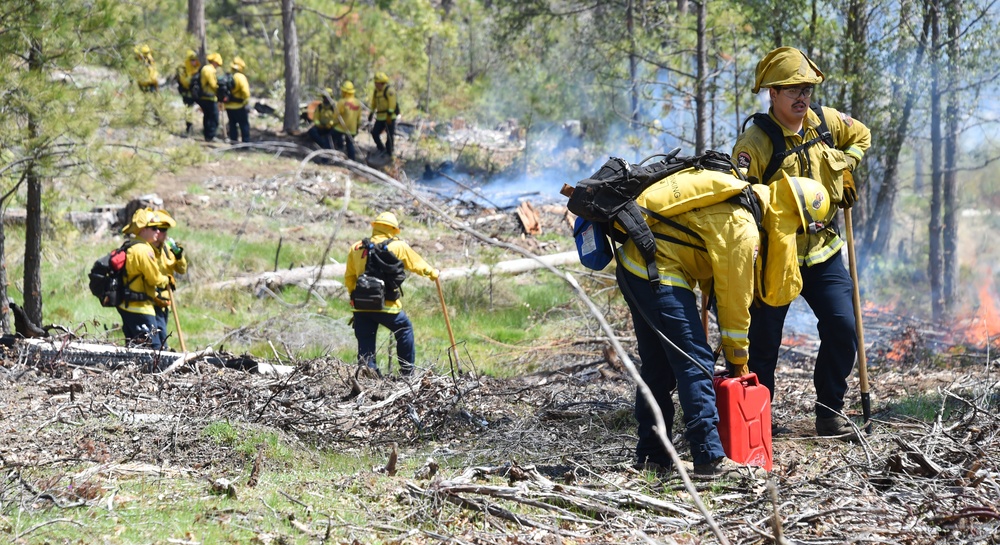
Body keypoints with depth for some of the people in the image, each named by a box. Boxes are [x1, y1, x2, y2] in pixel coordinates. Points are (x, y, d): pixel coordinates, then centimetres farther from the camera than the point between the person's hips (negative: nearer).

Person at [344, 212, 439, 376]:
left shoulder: (356, 248, 11)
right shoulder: (398, 247, 1)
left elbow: (349, 277, 16)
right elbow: (418, 264, 14)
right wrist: (432, 273, 33)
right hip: (386, 306, -3)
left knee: (365, 342, 8)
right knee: (404, 329, 18)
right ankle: (407, 371, 22)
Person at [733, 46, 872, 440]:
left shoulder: (826, 122, 2)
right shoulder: (756, 141, -17)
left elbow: (861, 137, 25)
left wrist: (845, 169, 7)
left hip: (822, 250, 5)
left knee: (843, 330, -2)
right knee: (763, 342, 1)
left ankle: (829, 414, 11)